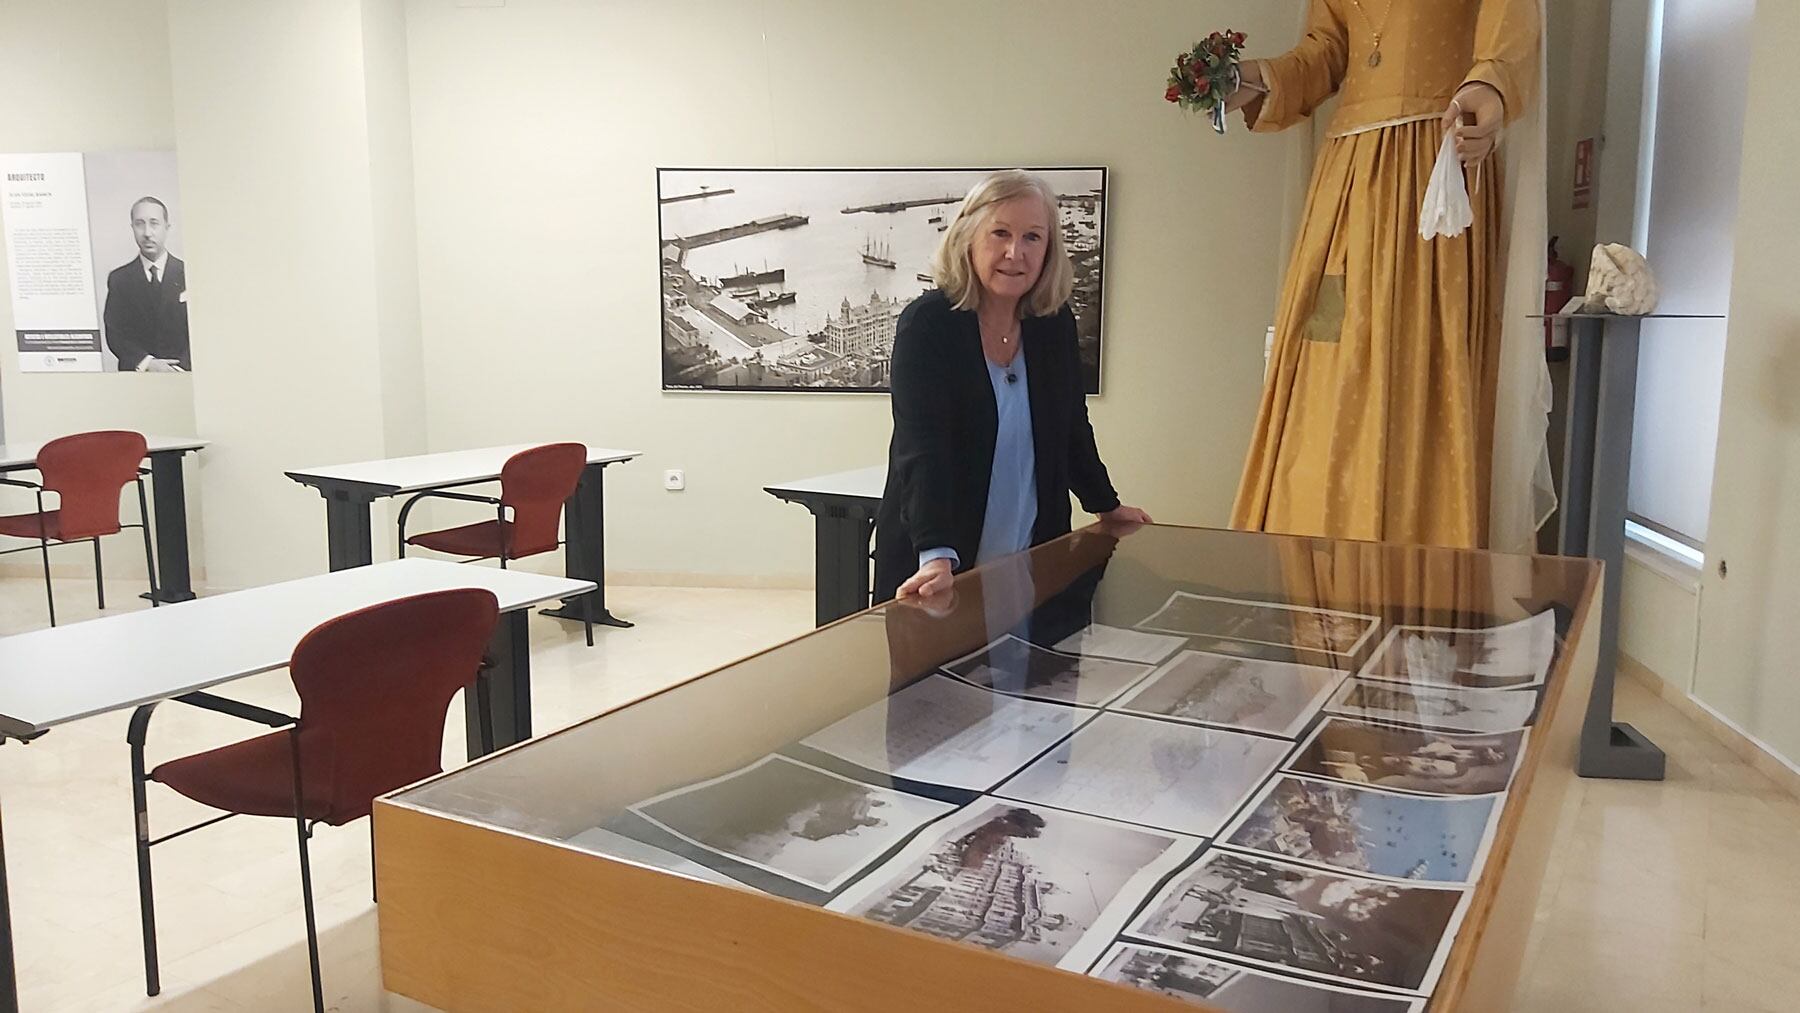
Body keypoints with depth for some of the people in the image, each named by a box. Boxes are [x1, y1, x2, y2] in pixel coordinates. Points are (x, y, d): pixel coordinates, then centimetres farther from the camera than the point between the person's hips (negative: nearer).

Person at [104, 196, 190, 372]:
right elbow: (114, 333, 6)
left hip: (182, 372, -1)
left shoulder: (189, 274, 6)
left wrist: (181, 367, -10)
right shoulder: (119, 279, 10)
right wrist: (146, 363, -9)